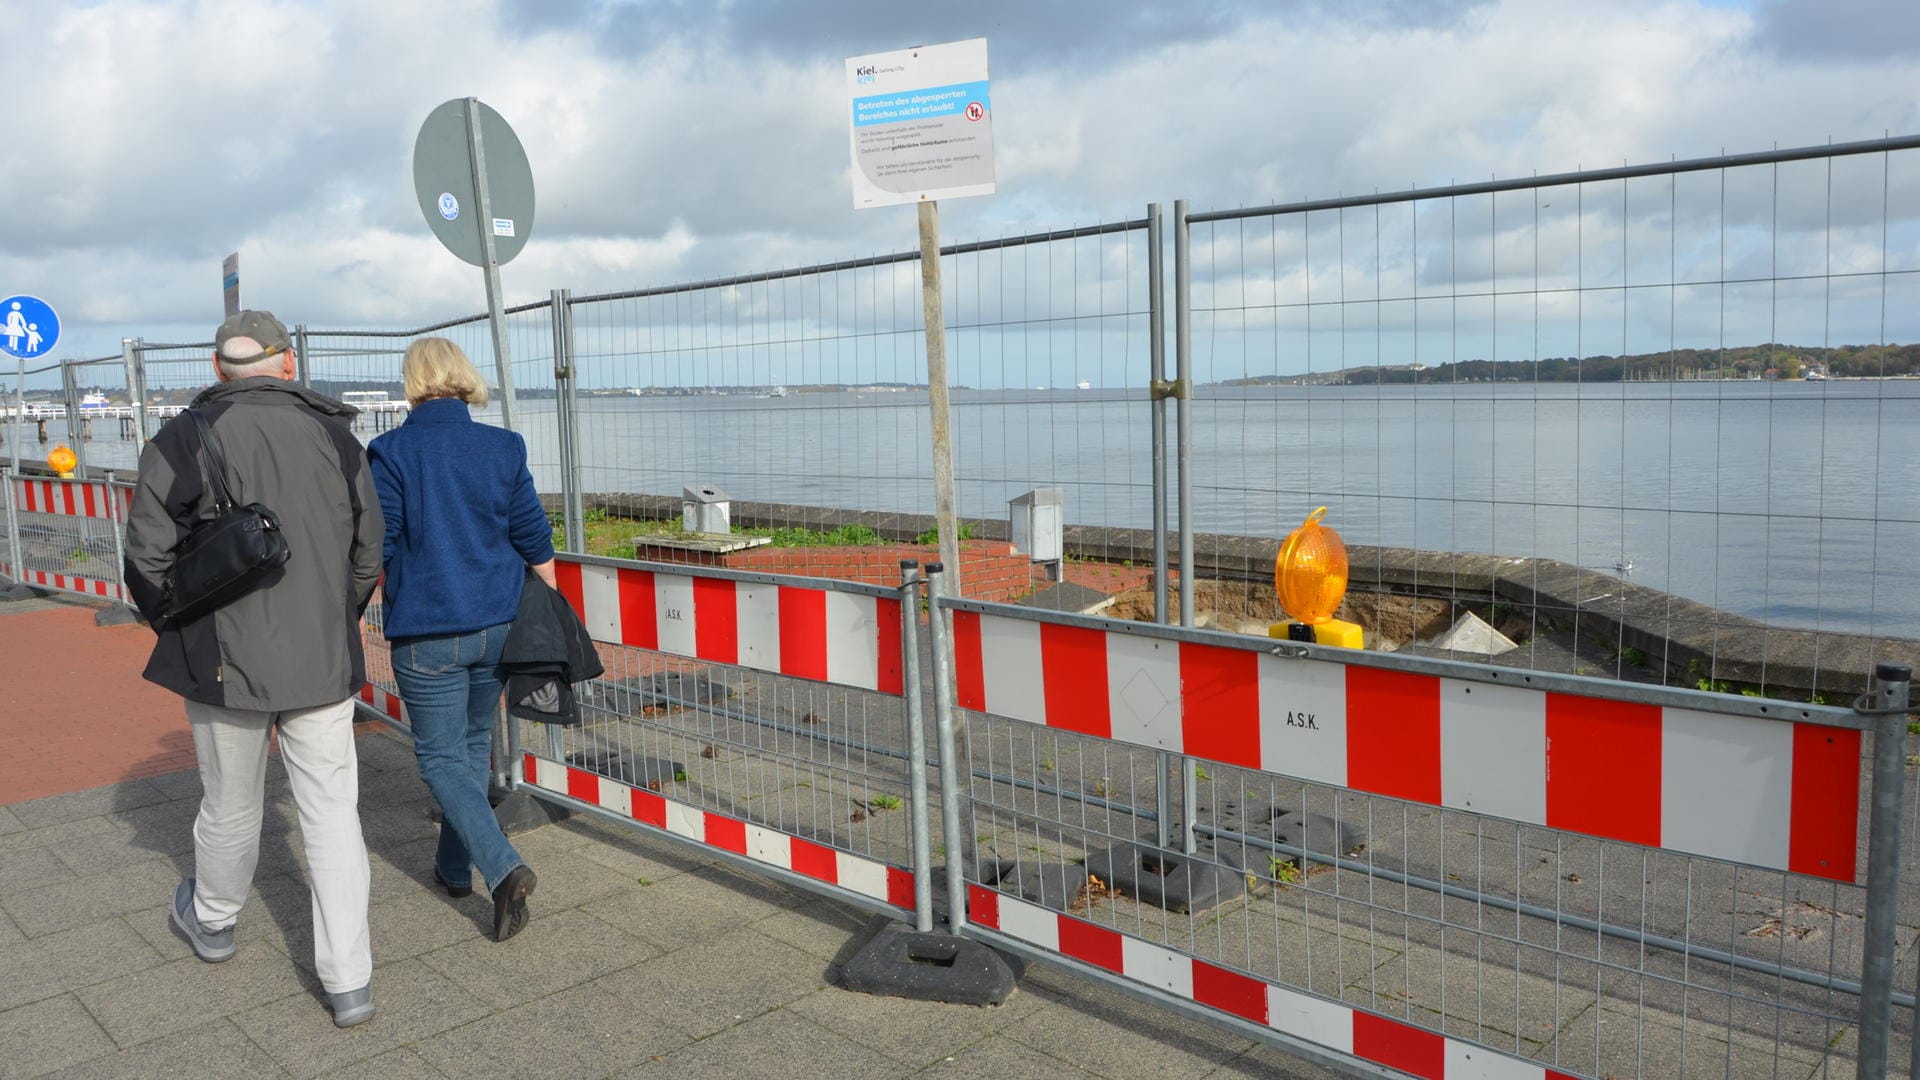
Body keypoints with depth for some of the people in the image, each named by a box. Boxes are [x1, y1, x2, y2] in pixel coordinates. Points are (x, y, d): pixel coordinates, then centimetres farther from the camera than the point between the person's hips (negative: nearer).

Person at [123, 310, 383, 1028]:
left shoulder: (184, 439, -8)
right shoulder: (336, 436, 0)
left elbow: (148, 554, -7)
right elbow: (369, 553, 6)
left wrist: (172, 629, 11)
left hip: (225, 660, -1)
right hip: (324, 663, 2)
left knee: (230, 806, 18)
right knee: (332, 813, 5)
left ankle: (211, 921, 45)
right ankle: (348, 981, 6)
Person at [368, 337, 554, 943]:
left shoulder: (391, 453, -10)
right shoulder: (503, 448, -1)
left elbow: (375, 549, -9)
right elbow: (534, 540, 1)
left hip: (425, 632, -4)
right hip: (498, 624, 4)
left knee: (440, 755, 5)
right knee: (474, 743, 20)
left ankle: (503, 867, -12)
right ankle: (455, 866, 32)